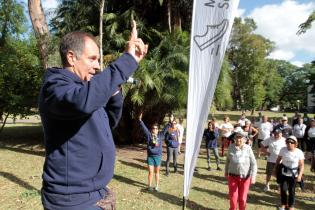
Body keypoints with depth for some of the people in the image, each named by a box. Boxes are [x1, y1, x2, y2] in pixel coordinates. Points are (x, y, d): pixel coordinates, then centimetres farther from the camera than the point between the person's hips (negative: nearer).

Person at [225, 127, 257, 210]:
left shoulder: (248, 148, -13)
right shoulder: (231, 147, -7)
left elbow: (253, 163, -8)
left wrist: (253, 176, -14)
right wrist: (226, 171, 16)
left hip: (245, 177, -1)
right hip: (233, 176, 1)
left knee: (242, 198, 11)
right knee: (233, 197, 6)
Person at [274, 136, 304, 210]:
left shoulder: (299, 152, -13)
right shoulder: (283, 150, -9)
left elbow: (301, 165, -9)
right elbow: (278, 160, 2)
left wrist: (300, 175, -16)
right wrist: (275, 169, 6)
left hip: (293, 174, -1)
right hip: (283, 173, 1)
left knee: (291, 190, 10)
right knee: (283, 189, 9)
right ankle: (283, 204, 31)